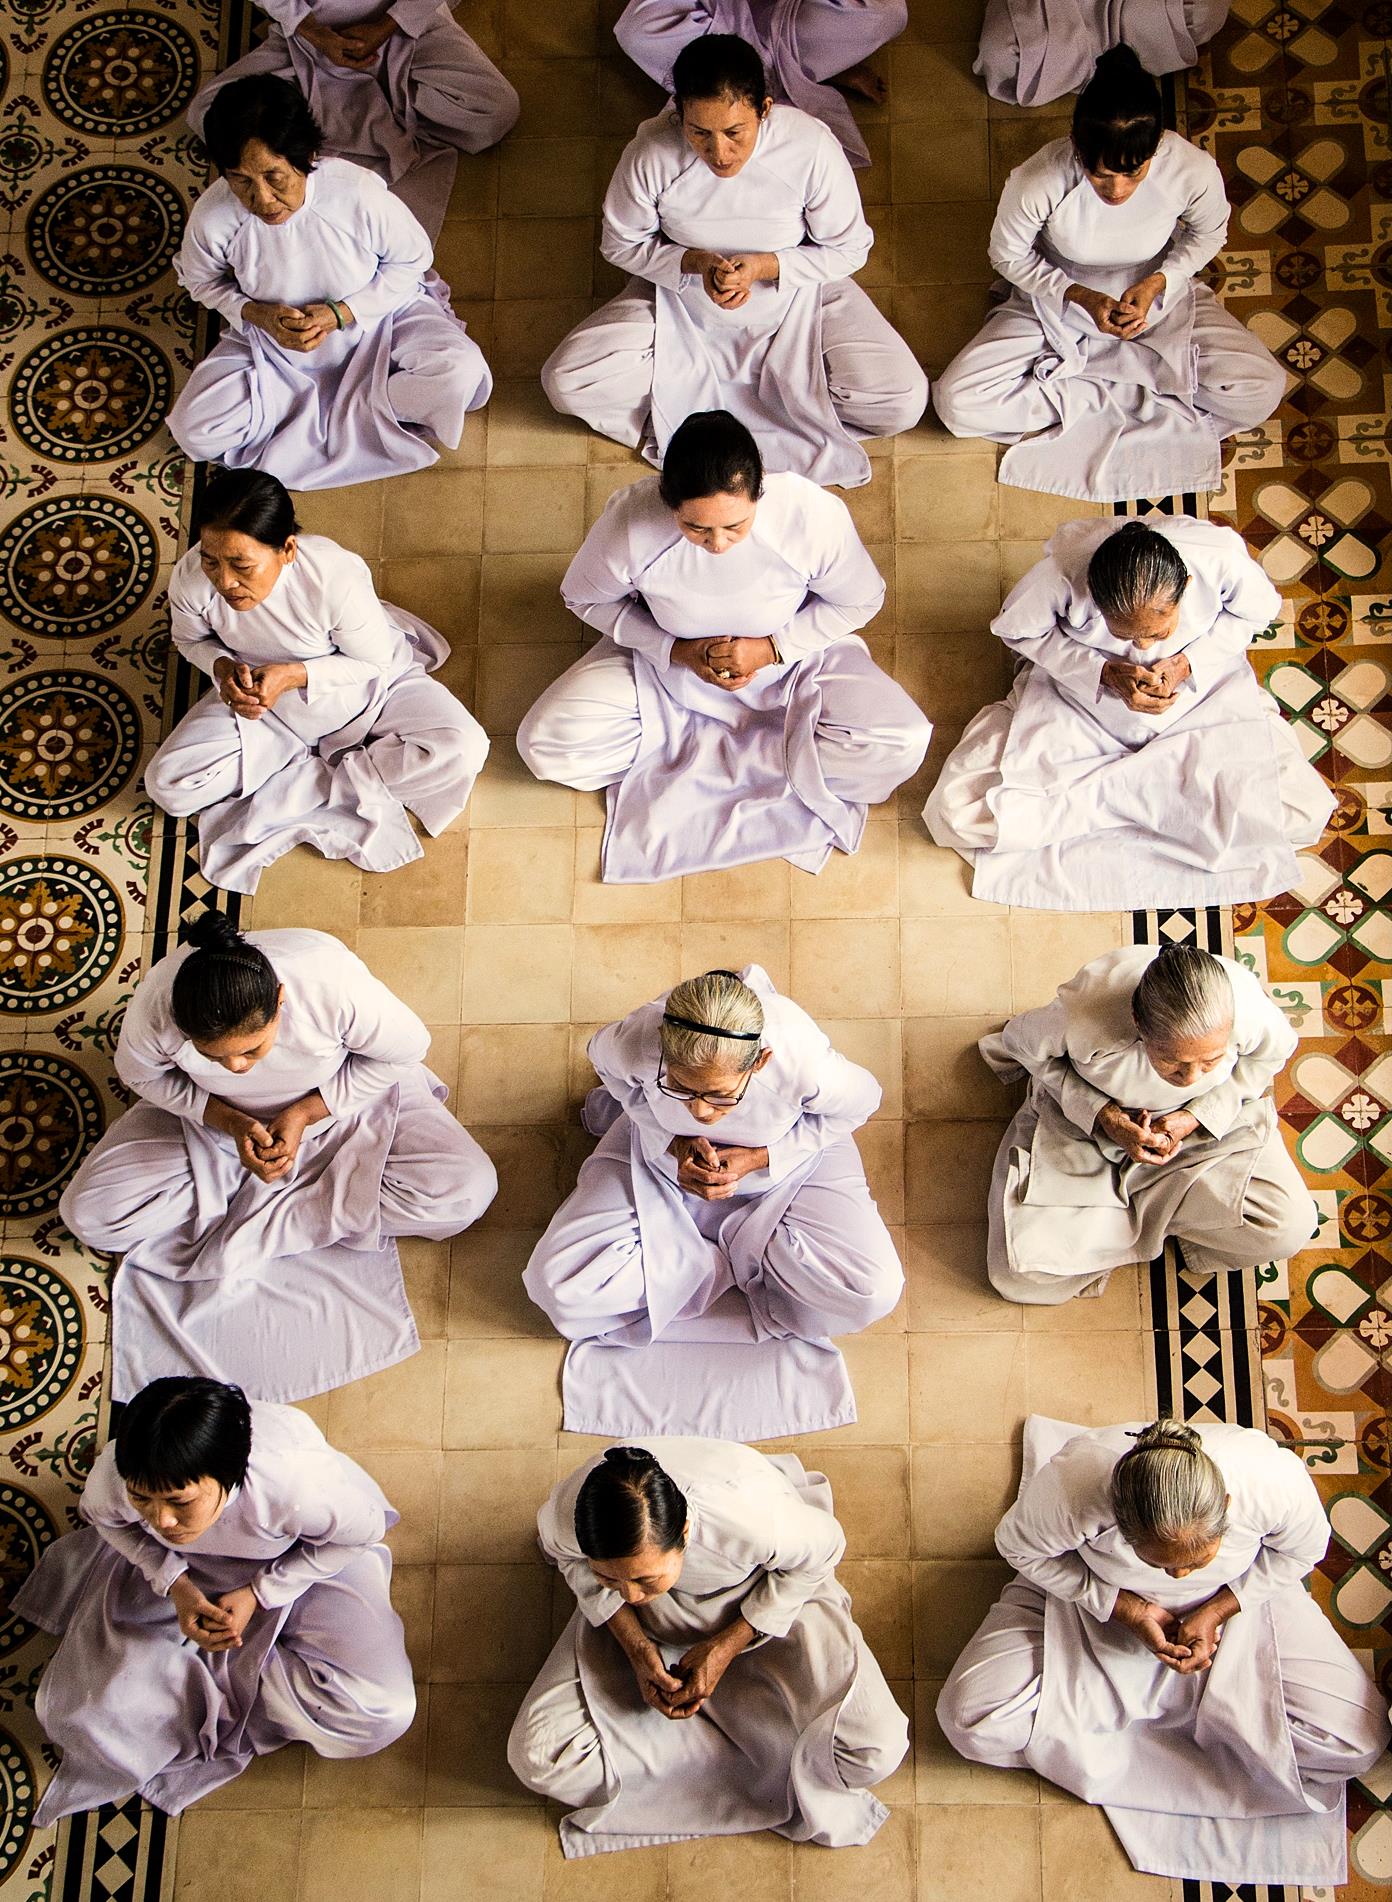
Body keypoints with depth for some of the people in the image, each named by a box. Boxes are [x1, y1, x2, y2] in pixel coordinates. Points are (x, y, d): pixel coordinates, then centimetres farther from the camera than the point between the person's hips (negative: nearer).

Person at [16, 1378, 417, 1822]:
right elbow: (101, 1516, -6)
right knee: (81, 1710, -11)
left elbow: (365, 1530, -19)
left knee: (381, 1714, -18)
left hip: (306, 1561, -1)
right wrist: (175, 1585, -22)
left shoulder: (296, 1482, -43)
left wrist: (258, 1595, -22)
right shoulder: (115, 1476, -34)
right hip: (183, 1569, 2)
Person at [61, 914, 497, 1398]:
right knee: (89, 1215, -15)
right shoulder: (156, 1004, -33)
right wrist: (231, 1122, -24)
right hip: (216, 1119, 1)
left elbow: (407, 1049, -18)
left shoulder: (333, 982, -38)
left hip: (346, 1100, -1)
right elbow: (141, 1074, -9)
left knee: (464, 1191, -23)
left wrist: (304, 1113, -25)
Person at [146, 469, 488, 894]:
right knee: (168, 786, -16)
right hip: (259, 697, 3)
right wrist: (222, 667, -24)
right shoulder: (191, 580, -25)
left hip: (362, 686, -2)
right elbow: (191, 640, -1)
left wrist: (295, 674, -32)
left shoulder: (338, 577, -35)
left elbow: (375, 662, -18)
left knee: (462, 751, -26)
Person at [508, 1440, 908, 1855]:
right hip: (649, 1623, 2)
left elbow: (822, 1549, -17)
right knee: (537, 1758, -14)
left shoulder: (752, 1513, -41)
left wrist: (726, 1648, -19)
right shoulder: (569, 1511, -34)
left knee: (872, 1750, -21)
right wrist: (635, 1645, -18)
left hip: (772, 1602, -2)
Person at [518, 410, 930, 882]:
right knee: (546, 746, -19)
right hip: (666, 666, 1)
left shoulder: (814, 514, -30)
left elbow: (860, 601, -10)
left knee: (899, 748, -25)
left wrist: (771, 648, -23)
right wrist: (673, 649, -21)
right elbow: (583, 598, -7)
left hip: (790, 659, -1)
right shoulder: (629, 522, -29)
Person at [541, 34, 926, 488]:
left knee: (901, 400, -22)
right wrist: (695, 263, -24)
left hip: (795, 295, -1)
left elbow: (849, 248, -11)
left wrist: (763, 266, -27)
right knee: (566, 382, -21)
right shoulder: (651, 153, -23)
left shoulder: (811, 145, -25)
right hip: (683, 305, 1)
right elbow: (621, 244, -5)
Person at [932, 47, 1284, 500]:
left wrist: (1157, 283, -22)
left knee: (1261, 390, -18)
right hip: (1058, 300, 0)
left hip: (1157, 295, 1)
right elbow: (1008, 256, -11)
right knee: (958, 402, -22)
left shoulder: (1193, 171, -28)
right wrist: (1079, 296, -25)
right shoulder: (1037, 182, -32)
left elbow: (1207, 234, -4)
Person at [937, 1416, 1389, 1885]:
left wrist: (1216, 1611, -21)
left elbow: (1301, 1552, -10)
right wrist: (1128, 1609, -24)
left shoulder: (1275, 1482, -36)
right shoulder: (1071, 1488, -40)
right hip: (1094, 1599, -1)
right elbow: (1018, 1547, -16)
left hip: (1236, 1600, 1)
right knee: (972, 1722, -18)